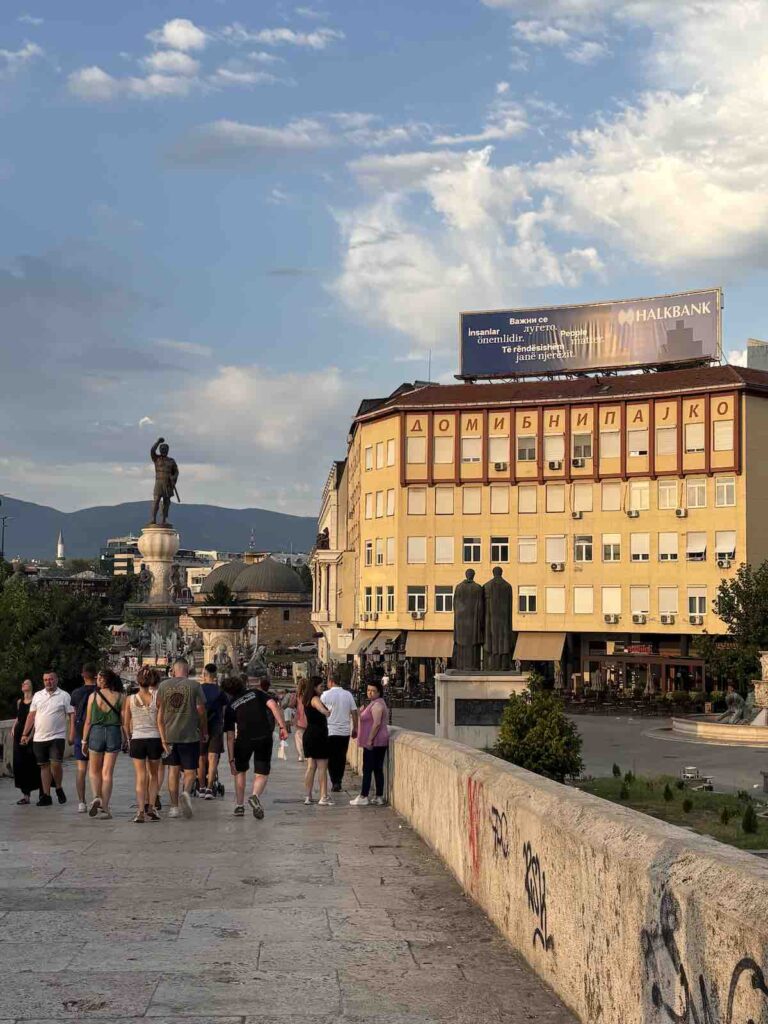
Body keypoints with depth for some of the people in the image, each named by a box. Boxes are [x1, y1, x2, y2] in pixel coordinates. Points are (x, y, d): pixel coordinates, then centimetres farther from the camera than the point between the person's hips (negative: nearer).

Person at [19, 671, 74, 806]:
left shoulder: (64, 696, 0)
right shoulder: (37, 696, 11)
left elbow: (72, 715, -3)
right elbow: (31, 716, 13)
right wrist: (25, 734, 9)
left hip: (57, 737, -4)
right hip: (39, 738, 4)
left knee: (55, 764, -13)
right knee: (44, 766, 6)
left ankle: (59, 788, 11)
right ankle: (46, 796, 11)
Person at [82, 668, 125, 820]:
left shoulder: (93, 696, -2)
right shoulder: (120, 697, -2)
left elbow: (88, 721, 1)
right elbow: (124, 721, -2)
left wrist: (84, 741, 8)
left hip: (96, 732, -1)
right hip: (114, 733, 1)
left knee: (94, 770, 16)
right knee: (107, 773, 5)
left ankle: (96, 797, -5)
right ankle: (105, 807, 3)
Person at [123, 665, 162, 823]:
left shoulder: (130, 699, -2)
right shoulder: (156, 697, -6)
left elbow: (126, 725, 4)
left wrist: (130, 738, 19)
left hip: (137, 739, 0)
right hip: (154, 738, 0)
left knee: (141, 777, 3)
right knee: (154, 775, 17)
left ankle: (141, 810, -8)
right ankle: (151, 807, 13)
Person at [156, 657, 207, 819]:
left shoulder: (163, 686, 4)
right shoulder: (194, 685, -4)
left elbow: (160, 714, 2)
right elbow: (201, 711, -4)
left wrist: (163, 738, 4)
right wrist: (204, 733, 10)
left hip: (169, 734, 2)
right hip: (190, 735, -2)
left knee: (173, 770, 12)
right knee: (190, 771, 6)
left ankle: (174, 807, 12)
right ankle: (187, 792, -24)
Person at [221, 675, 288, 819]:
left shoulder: (230, 707, 14)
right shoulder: (257, 693, 16)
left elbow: (230, 737, 10)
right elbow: (273, 705, -3)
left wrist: (231, 760, 11)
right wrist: (283, 727, -4)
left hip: (244, 738, 0)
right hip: (264, 737, 0)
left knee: (240, 770, 24)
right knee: (262, 774, 12)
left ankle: (239, 805, 22)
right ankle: (255, 795, -17)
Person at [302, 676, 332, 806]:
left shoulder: (307, 700, 17)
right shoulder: (315, 699, -12)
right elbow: (321, 708, -34)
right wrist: (327, 712, -45)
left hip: (309, 734, 9)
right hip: (319, 735, -9)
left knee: (311, 767, 11)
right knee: (322, 768, -4)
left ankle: (308, 796, 11)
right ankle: (323, 797, -5)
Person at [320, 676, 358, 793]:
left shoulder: (326, 695, -7)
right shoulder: (348, 694, 3)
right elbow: (354, 712, 4)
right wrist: (355, 728, 12)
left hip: (330, 731, -3)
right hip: (345, 731, 3)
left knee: (331, 758, 4)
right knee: (342, 757, 12)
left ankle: (335, 782, -3)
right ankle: (339, 781, 15)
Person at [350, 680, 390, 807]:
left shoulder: (377, 705, -15)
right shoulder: (376, 703, 18)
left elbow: (377, 723, -22)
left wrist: (369, 740, -21)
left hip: (374, 742, -10)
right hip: (381, 742, 10)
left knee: (367, 769, -7)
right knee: (378, 769, 9)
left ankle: (363, 797, -7)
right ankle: (379, 797, 10)